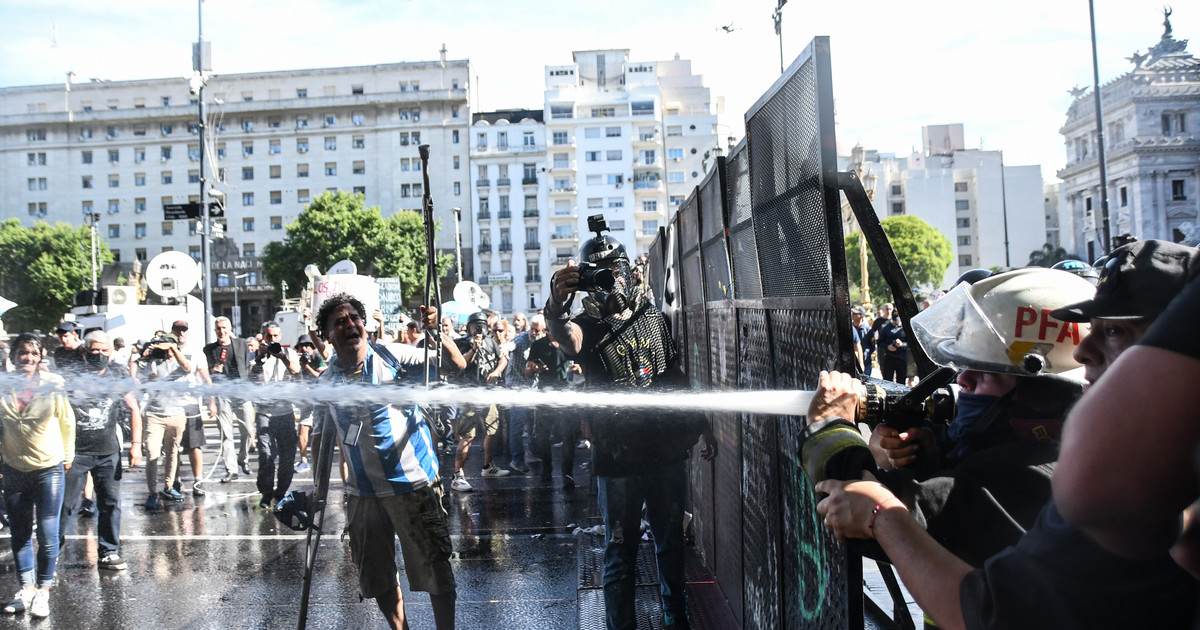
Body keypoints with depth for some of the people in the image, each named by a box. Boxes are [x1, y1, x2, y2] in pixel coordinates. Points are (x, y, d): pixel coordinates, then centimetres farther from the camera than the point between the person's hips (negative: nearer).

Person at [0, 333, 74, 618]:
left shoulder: (52, 384, -9)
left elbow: (66, 421, 4)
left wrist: (67, 456, 11)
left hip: (49, 469, -2)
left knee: (47, 533, -3)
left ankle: (43, 590, 11)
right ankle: (26, 588, 24)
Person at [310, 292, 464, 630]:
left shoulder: (392, 356, -6)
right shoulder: (327, 382, 4)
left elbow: (456, 365, -12)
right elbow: (321, 438, 13)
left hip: (413, 483, -4)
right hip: (364, 492, 4)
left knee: (434, 567, 0)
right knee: (378, 576, 16)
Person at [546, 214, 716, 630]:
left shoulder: (654, 317, 9)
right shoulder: (589, 327, -5)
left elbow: (677, 377, 16)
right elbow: (563, 333, -31)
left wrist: (702, 427, 15)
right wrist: (557, 303, -52)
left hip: (667, 451, 4)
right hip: (617, 458, -4)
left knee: (671, 540, 17)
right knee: (620, 549, 4)